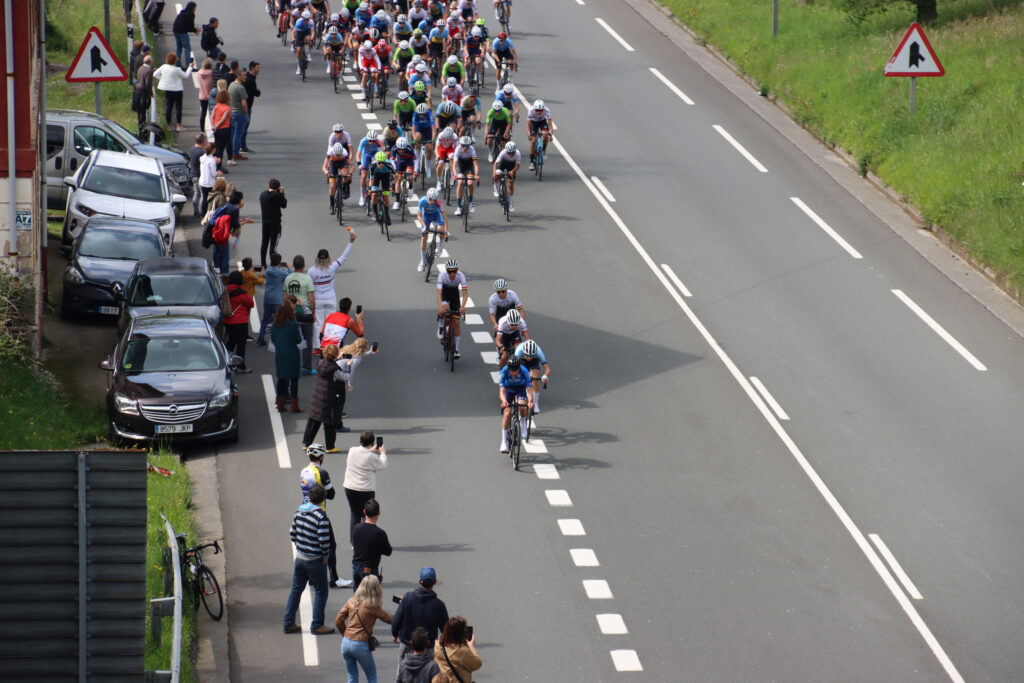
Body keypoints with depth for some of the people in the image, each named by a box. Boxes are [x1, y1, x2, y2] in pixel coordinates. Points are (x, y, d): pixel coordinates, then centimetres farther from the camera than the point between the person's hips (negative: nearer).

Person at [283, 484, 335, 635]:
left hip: (299, 558, 7)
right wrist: (325, 555, -5)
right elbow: (324, 540, -22)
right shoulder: (320, 516, -20)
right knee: (320, 591, 7)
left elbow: (293, 534, 8)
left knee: (296, 590, 16)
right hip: (315, 560, -6)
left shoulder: (299, 511, 1)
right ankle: (317, 625, 9)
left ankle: (289, 623, 19)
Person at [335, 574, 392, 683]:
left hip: (346, 643, 5)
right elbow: (389, 619, -1)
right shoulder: (372, 607, -11)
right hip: (361, 645, -5)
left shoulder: (352, 601, 3)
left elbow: (338, 621, 7)